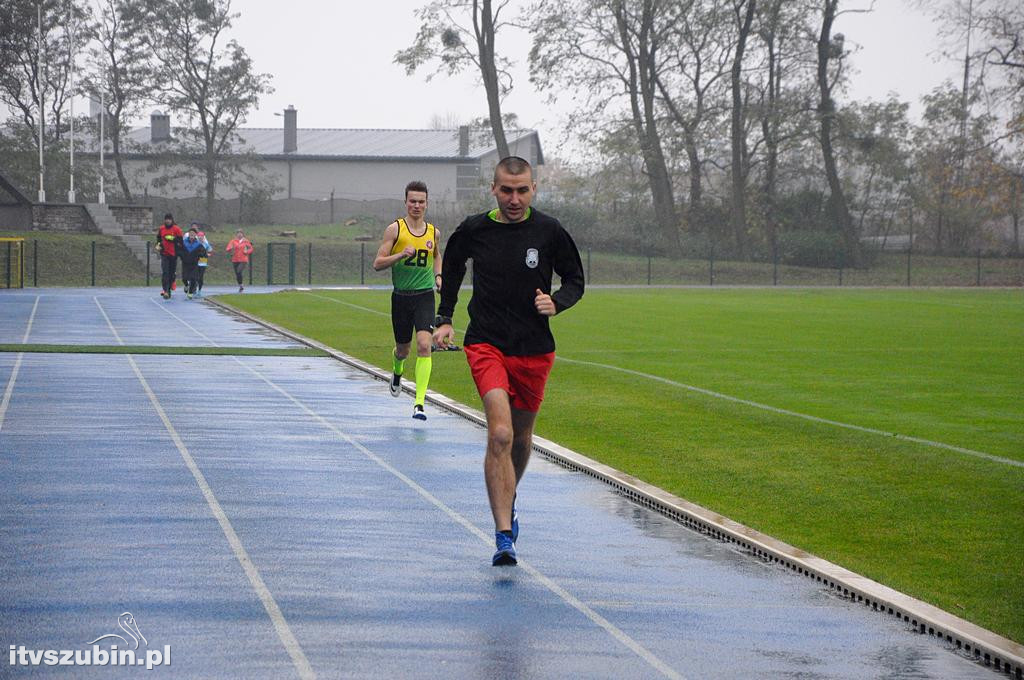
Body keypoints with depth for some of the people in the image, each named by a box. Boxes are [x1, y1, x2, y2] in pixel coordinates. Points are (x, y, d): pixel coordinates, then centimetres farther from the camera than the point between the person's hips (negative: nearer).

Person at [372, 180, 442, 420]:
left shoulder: (433, 232, 5)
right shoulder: (395, 229, -4)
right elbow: (377, 263, -7)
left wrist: (438, 276, 11)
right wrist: (401, 255, -22)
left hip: (425, 295, 1)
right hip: (401, 296, -1)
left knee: (424, 345, -17)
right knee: (403, 349, 12)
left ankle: (419, 403, -19)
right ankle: (397, 372, 51)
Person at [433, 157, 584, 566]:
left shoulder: (549, 231, -4)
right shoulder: (474, 230, -3)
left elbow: (575, 280, 8)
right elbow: (451, 266, 18)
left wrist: (556, 302, -13)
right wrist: (444, 318, 15)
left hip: (534, 351, 2)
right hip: (485, 345, -2)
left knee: (521, 437, 17)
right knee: (500, 434, -20)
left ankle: (507, 503, 47)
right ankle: (504, 536, -22)